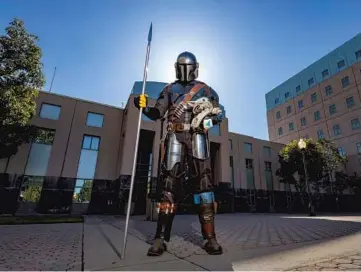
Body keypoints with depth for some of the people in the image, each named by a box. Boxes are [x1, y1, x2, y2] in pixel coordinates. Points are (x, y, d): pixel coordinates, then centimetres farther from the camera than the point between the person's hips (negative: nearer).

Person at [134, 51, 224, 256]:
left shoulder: (205, 90, 16)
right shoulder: (170, 89, 20)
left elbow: (219, 114, 11)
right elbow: (157, 113, 11)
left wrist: (208, 118, -12)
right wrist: (144, 106, -9)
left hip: (197, 139, 0)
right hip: (175, 138, 1)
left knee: (203, 184, -8)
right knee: (169, 185, -6)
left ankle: (210, 238, -2)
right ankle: (161, 238, -3)